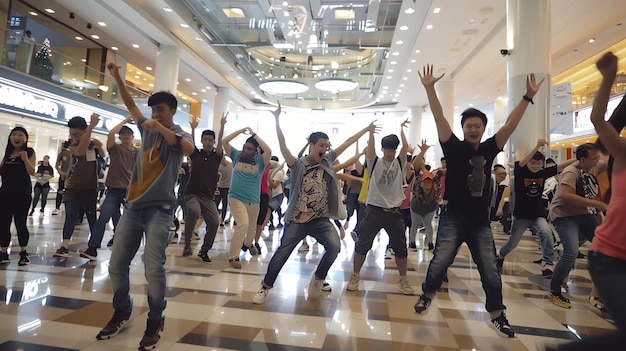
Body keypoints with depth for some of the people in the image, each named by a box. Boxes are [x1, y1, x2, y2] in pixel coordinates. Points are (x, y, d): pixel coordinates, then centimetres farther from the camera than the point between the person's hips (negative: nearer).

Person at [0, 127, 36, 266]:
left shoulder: (29, 152, -2)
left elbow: (32, 172, -12)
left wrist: (25, 159, -27)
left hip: (22, 193, -6)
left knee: (20, 223, -3)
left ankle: (23, 253, 8)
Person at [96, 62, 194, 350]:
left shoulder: (179, 133, 0)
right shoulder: (147, 128, 15)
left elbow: (189, 149, -23)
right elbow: (130, 104, 17)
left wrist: (160, 127, -29)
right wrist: (117, 77, 8)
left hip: (159, 208, -6)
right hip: (133, 206, 6)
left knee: (153, 267, -12)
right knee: (116, 264, 8)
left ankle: (155, 321, 7)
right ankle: (121, 312, 29)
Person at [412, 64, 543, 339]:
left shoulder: (489, 149, 6)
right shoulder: (453, 148, -3)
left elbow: (510, 124, 4)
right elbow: (439, 118, -12)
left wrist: (528, 97, -1)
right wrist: (429, 89, -19)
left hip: (480, 221, 3)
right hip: (453, 218, -3)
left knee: (491, 272, 7)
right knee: (440, 262, -9)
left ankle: (497, 315, 27)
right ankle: (427, 294, 20)